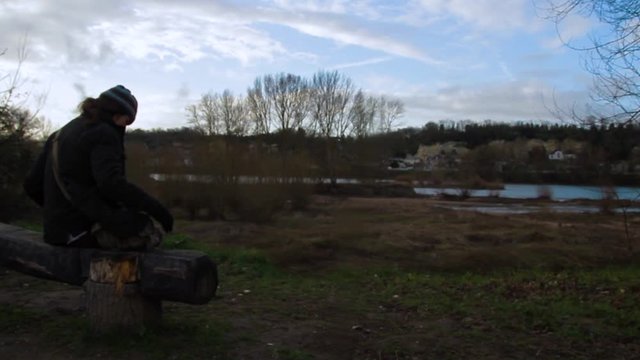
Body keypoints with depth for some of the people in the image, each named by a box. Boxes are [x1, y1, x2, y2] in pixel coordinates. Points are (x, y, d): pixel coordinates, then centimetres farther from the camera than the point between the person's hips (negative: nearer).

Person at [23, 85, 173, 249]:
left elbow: (31, 184, 16)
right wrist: (156, 208, -23)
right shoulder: (104, 133, -9)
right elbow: (111, 183, -26)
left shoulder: (59, 134, 17)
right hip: (82, 231, -9)